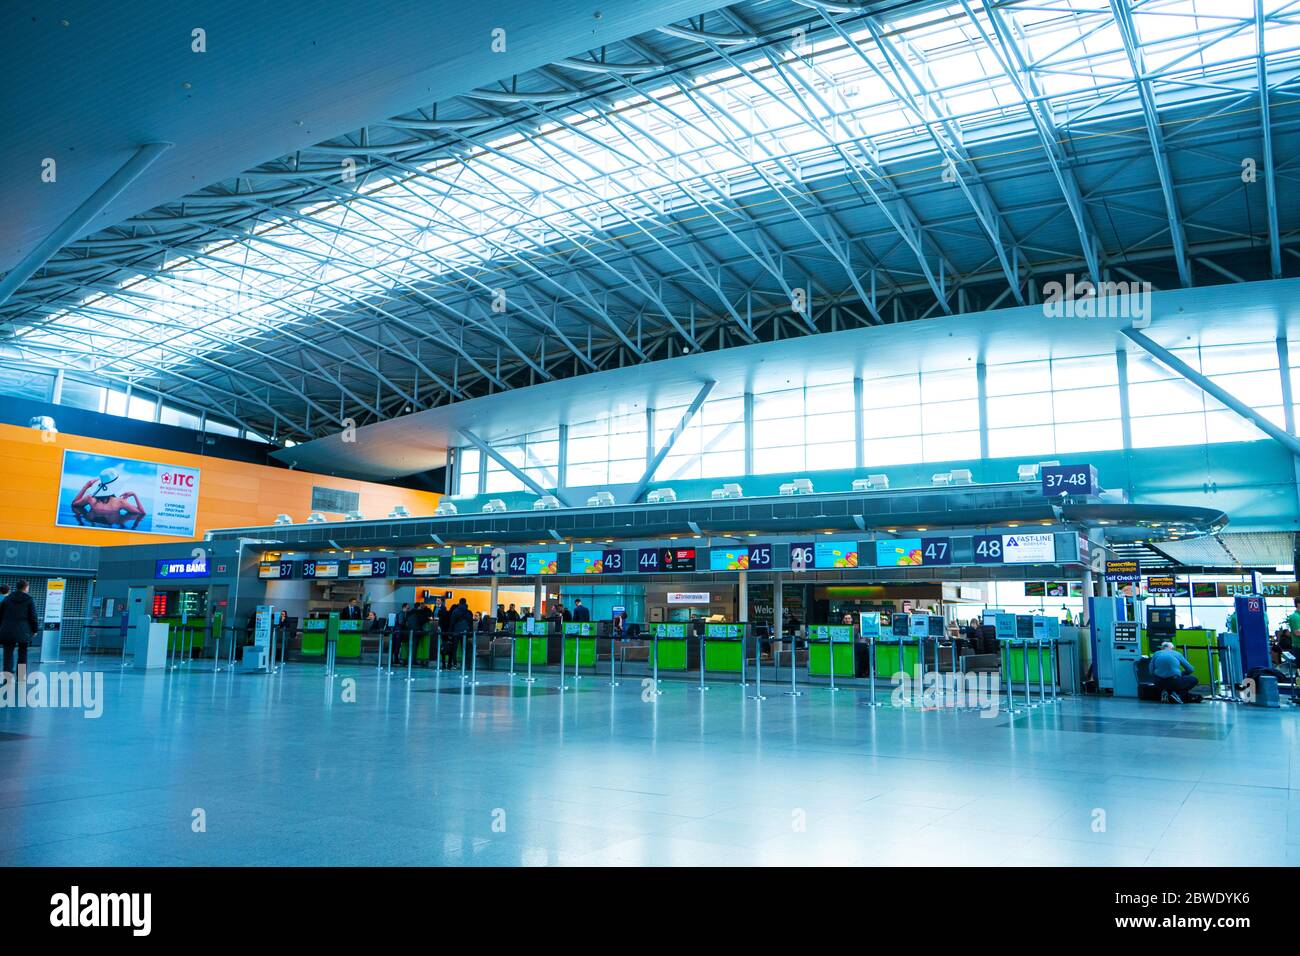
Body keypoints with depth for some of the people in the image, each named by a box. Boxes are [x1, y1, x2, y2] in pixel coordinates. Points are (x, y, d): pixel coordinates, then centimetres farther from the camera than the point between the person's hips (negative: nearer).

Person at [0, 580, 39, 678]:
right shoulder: (29, 600, -3)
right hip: (23, 631, -2)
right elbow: (33, 616, -4)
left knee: (8, 654, 3)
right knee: (22, 654, 9)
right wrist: (35, 629, 5)